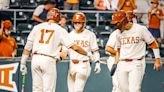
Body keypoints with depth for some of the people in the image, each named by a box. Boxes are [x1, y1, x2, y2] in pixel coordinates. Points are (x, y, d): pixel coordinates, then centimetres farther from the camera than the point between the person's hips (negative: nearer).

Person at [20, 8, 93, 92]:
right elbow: (74, 47, 0)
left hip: (35, 59, 3)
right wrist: (87, 54, 13)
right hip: (49, 60, -3)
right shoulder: (60, 30, 5)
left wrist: (23, 64, 11)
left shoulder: (37, 27, 12)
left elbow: (28, 47, 8)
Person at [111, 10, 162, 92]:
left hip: (136, 64, -5)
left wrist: (157, 59, -7)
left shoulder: (140, 29, -6)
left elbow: (153, 43, -1)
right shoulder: (119, 33, 10)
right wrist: (115, 64, 12)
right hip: (122, 65, 5)